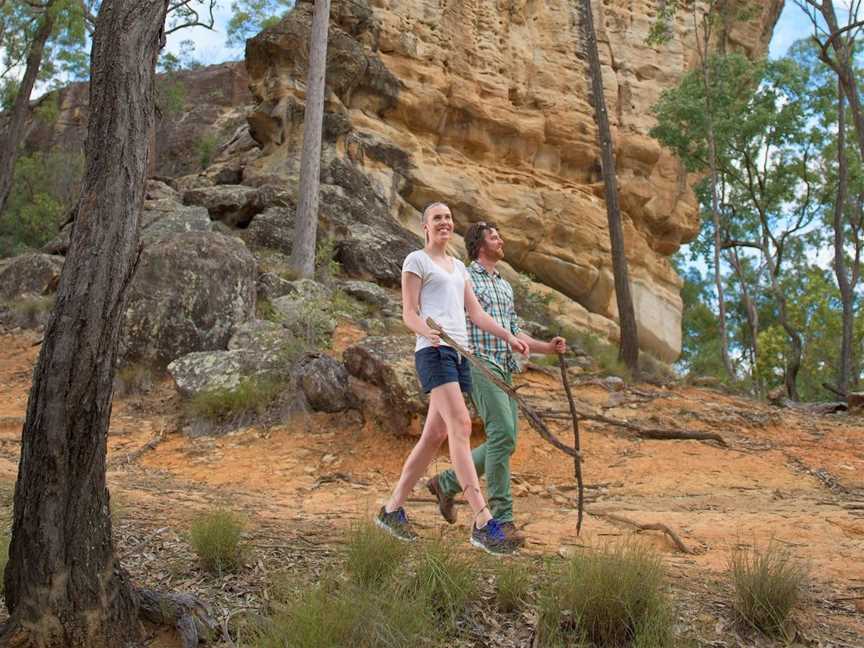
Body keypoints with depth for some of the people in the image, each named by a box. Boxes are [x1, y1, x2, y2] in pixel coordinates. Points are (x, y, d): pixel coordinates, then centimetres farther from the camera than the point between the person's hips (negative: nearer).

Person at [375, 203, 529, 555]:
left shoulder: (458, 266, 26)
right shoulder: (416, 260, 5)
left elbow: (476, 313, 23)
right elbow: (409, 313, -3)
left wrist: (508, 336, 12)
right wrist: (428, 331, -24)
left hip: (460, 354, 8)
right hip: (434, 351, -8)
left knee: (435, 435, 6)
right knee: (461, 425, -20)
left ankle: (392, 509, 17)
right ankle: (482, 522, -26)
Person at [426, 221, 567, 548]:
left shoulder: (506, 286, 24)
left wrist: (547, 347, 7)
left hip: (506, 370, 8)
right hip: (479, 365, -8)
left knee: (503, 441, 5)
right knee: (503, 435, -18)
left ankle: (446, 483, 22)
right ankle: (502, 518, -13)